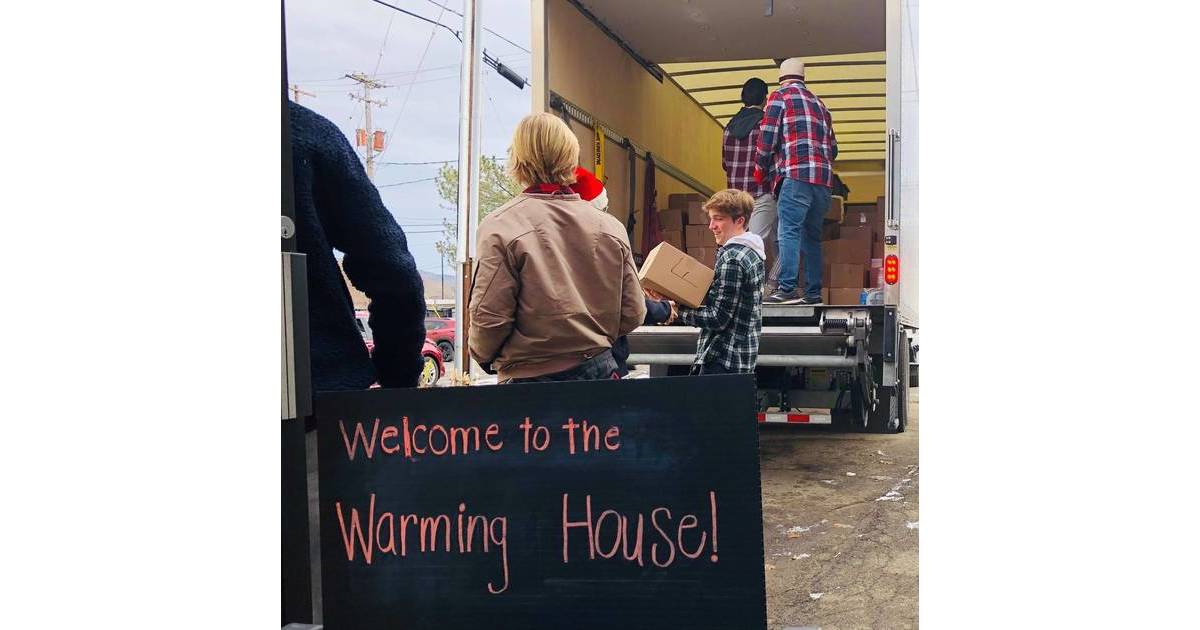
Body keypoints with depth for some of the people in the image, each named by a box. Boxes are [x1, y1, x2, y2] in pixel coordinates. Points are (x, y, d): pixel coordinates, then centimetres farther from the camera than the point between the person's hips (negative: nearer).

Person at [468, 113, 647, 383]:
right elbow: (633, 314, 3)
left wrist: (482, 352, 8)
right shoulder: (610, 227, 0)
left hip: (529, 377, -4)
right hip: (600, 371, 4)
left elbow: (490, 318, -14)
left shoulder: (501, 226, -12)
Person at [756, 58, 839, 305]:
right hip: (824, 178, 7)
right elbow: (833, 147, 23)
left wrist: (760, 169, 11)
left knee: (789, 232, -11)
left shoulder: (780, 96, 6)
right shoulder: (819, 104, 26)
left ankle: (787, 289, -20)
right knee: (812, 236, 10)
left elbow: (767, 136, -1)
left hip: (796, 175, -6)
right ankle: (813, 292, 9)